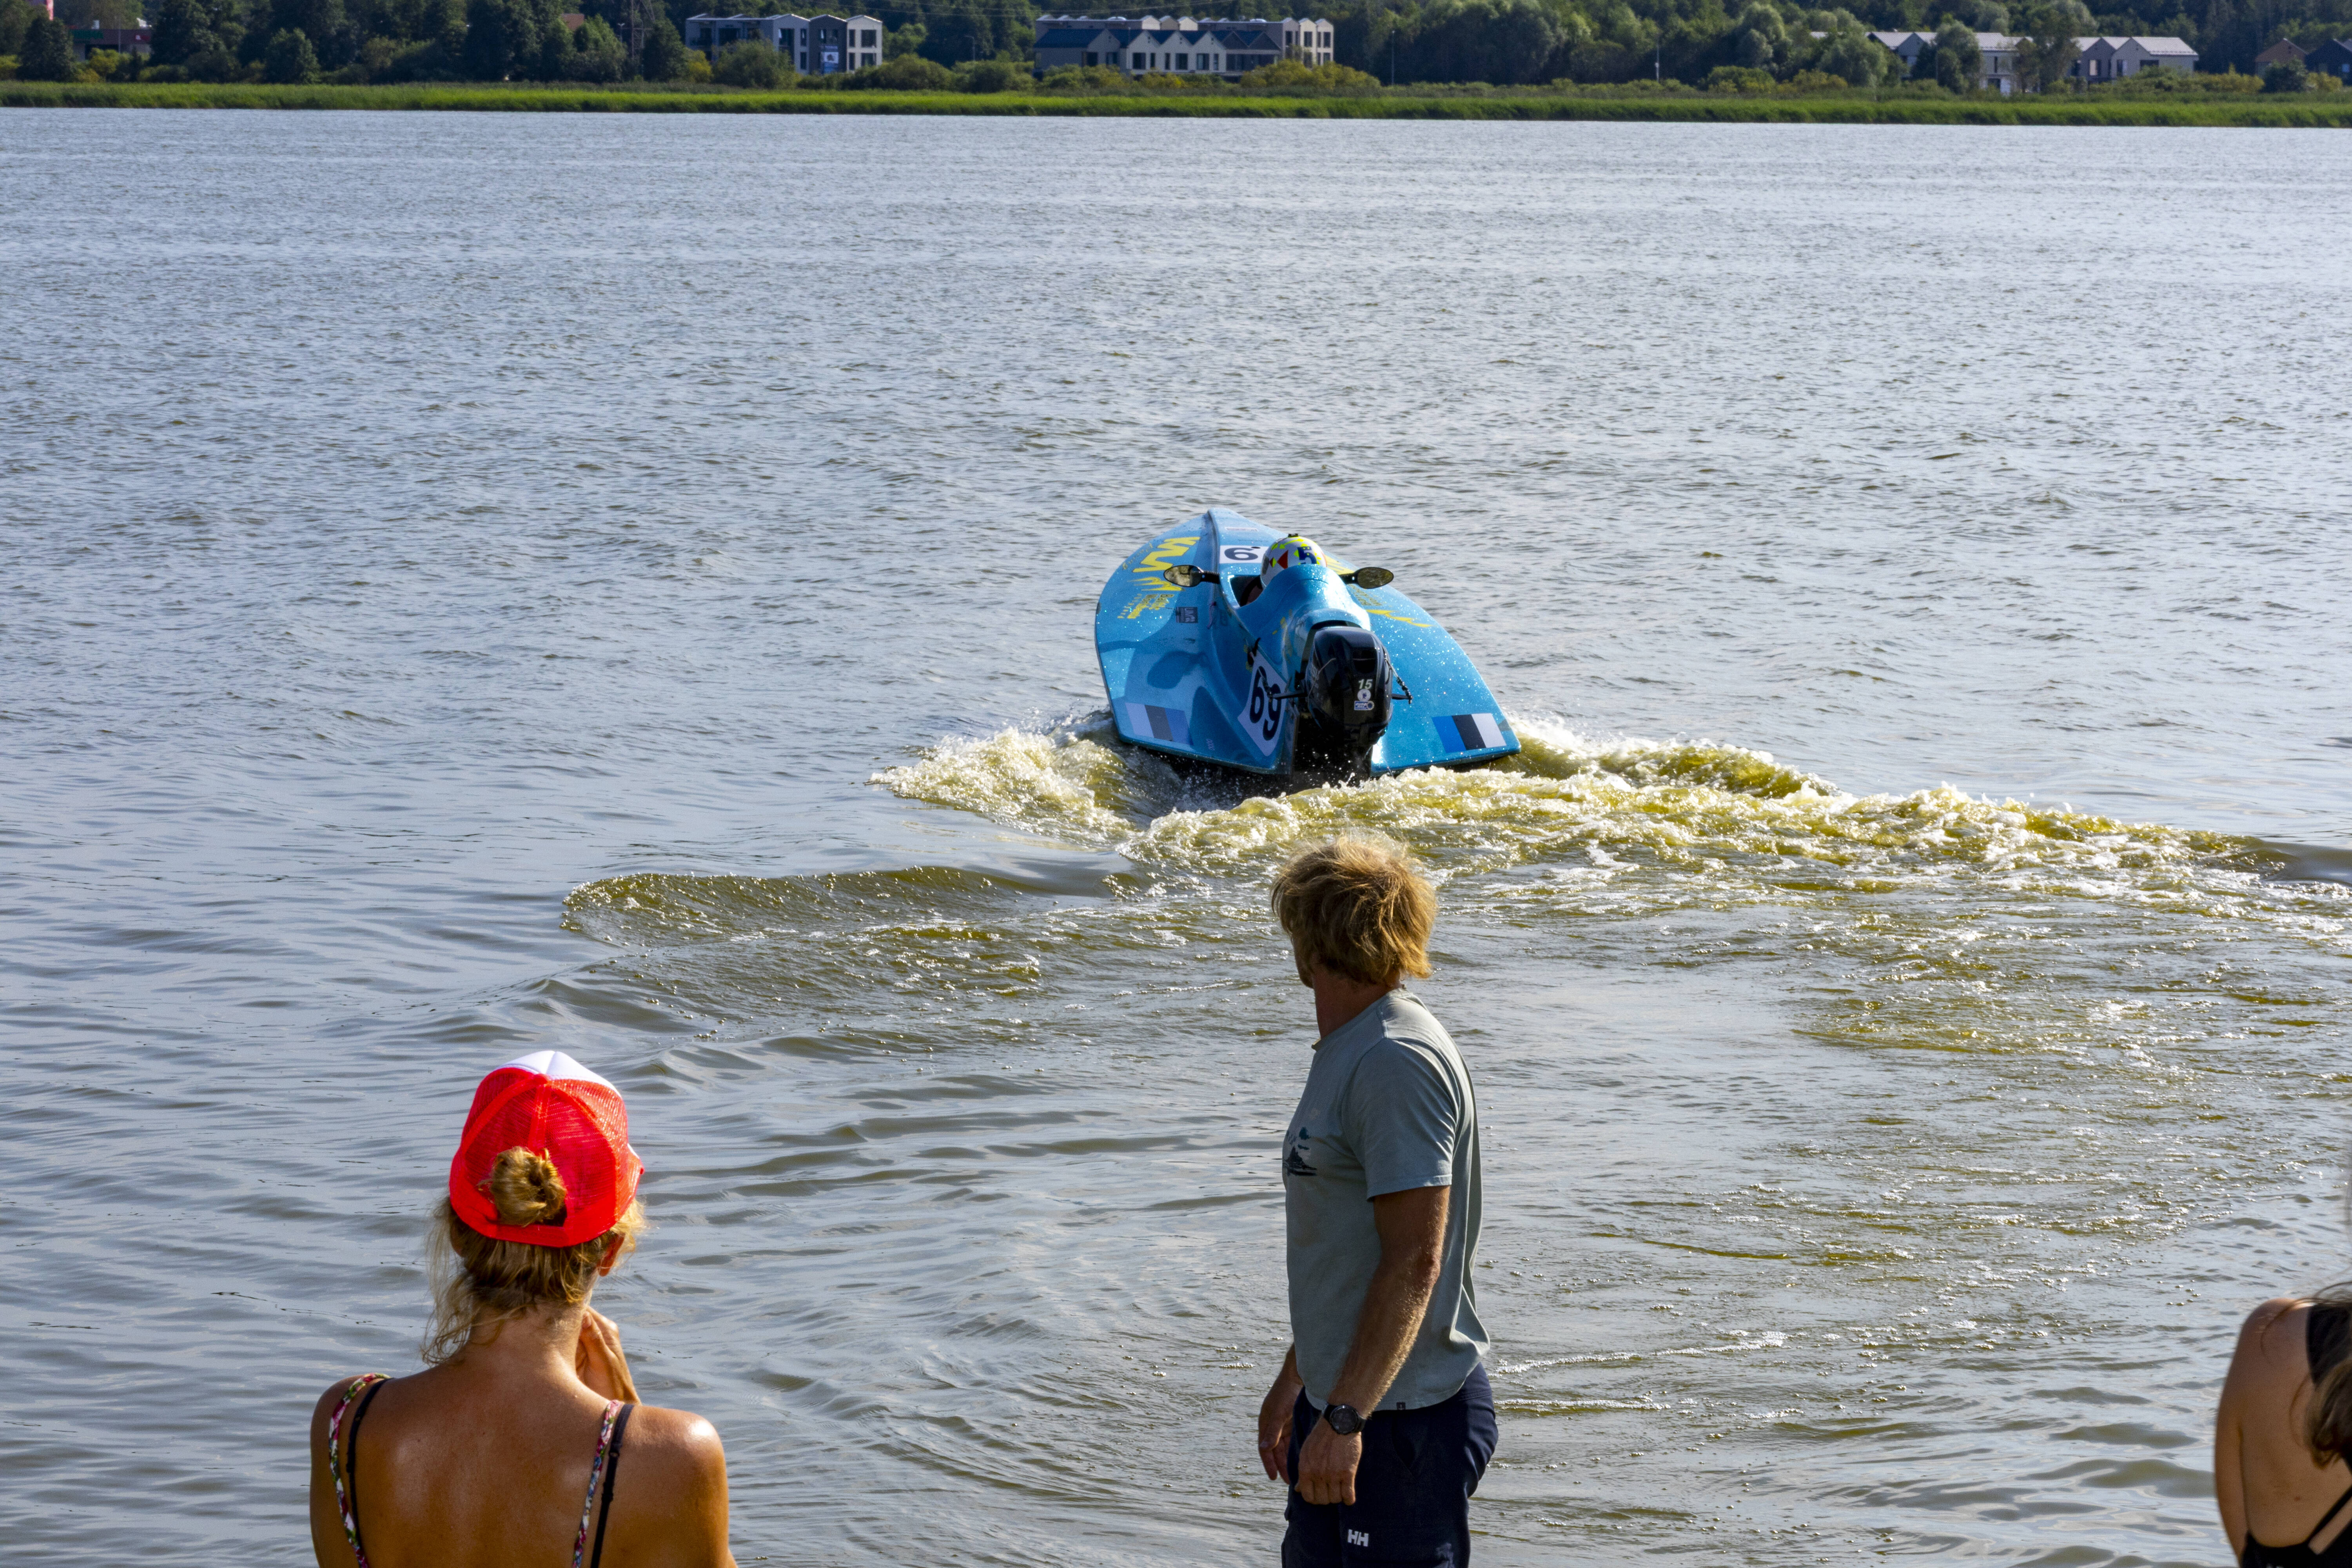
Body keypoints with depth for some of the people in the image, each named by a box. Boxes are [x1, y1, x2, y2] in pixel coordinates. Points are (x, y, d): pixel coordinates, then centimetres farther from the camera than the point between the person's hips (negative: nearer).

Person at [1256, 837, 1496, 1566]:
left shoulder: (1397, 1065, -19)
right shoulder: (1351, 1054, 14)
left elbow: (1413, 1264, -24)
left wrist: (1344, 1418, -26)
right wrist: (1296, 1380, 27)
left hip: (1404, 1422, -10)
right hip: (1344, 1401, 10)